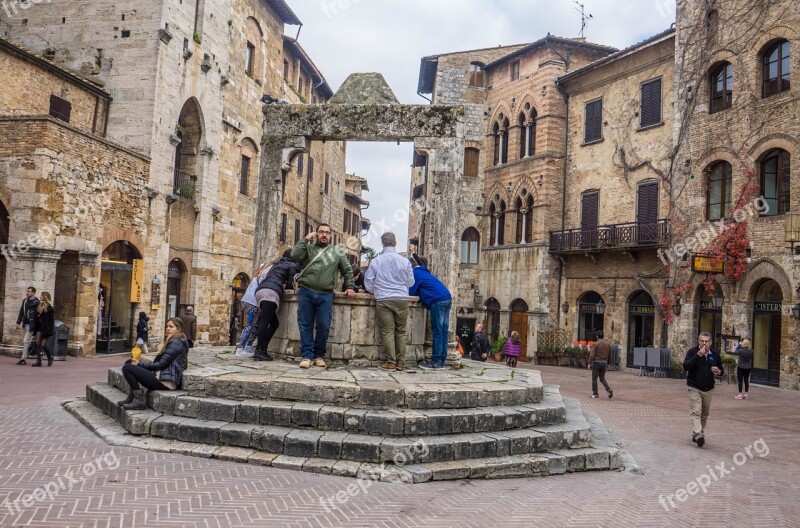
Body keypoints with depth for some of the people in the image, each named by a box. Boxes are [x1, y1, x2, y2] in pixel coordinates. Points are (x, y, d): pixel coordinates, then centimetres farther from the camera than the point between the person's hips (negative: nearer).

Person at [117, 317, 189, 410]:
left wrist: (139, 363, -5)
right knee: (129, 362, 14)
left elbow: (160, 364, -15)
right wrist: (139, 362, 5)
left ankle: (139, 400, -8)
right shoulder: (173, 341, 20)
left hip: (166, 382, -11)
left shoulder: (176, 343, -11)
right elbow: (160, 362, 16)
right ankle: (133, 396, 10)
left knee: (127, 368, -13)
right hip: (164, 378, 11)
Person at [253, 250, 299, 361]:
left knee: (274, 322, 8)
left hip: (260, 290, 8)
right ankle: (259, 351, -22)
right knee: (265, 322, -15)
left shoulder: (277, 264, 36)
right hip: (271, 291, -8)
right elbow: (290, 283, 10)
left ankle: (262, 350, 0)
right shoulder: (292, 265, 15)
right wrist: (284, 284, 30)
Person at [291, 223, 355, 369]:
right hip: (306, 292, 0)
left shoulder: (337, 252, 15)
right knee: (305, 325, -1)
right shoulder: (308, 248, 11)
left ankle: (319, 355, 12)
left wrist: (350, 287, 12)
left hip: (325, 295, 1)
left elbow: (348, 270, 21)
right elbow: (294, 255, -7)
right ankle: (307, 355, 3)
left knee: (323, 326, -1)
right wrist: (305, 240, -3)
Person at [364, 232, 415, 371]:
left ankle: (390, 362, 0)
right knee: (401, 331, 8)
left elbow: (368, 282, 4)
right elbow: (411, 282, 9)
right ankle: (400, 362, 10)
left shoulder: (376, 261, -1)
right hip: (402, 299, 1)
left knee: (387, 331, 2)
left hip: (383, 300, -1)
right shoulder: (405, 261, 0)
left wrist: (376, 290, 24)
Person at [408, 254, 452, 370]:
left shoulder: (415, 273, 2)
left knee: (437, 332, -8)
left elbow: (410, 292, 1)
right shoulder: (423, 272, 28)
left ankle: (436, 362, -8)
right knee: (443, 332, 6)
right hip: (447, 298, 9)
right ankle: (441, 361, 7)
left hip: (438, 300, -9)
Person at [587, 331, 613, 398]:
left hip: (596, 362, -5)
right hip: (604, 362, 5)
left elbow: (592, 354, -14)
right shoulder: (608, 344, 8)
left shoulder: (596, 344, -8)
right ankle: (609, 389, -7)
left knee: (594, 378, 6)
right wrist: (607, 365, 22)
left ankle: (595, 393, 8)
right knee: (602, 378, 14)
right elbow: (609, 356, 13)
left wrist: (589, 363, -11)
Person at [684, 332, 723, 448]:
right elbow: (685, 366, -19)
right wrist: (698, 355, -27)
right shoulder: (692, 352, -6)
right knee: (696, 412, -16)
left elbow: (721, 370, 16)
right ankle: (698, 435, -23)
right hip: (694, 388, -4)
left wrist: (718, 372, -10)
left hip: (708, 389, 4)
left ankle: (696, 435, 25)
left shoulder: (715, 354, 5)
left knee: (704, 414, 12)